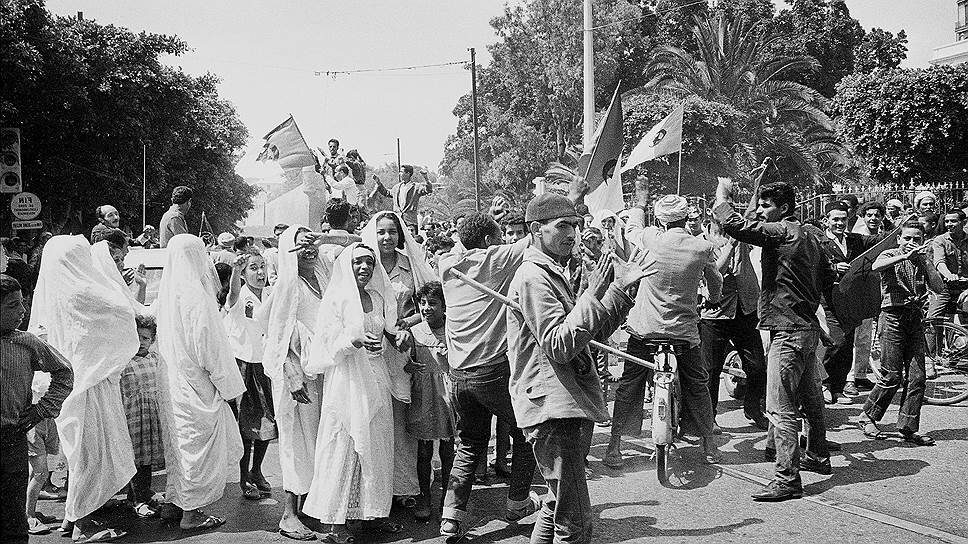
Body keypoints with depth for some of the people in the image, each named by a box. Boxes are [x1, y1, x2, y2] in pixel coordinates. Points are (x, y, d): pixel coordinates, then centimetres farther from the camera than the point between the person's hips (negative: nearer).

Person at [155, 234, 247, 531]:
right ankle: (191, 513, 11)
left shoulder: (166, 292, 5)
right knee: (199, 444, 3)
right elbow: (209, 347, -19)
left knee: (180, 441, 18)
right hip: (198, 385, -8)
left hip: (174, 381, 8)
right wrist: (228, 384, -10)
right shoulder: (196, 296, -20)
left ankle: (174, 501, 28)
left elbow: (164, 339, 12)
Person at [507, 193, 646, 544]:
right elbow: (558, 346, -22)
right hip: (552, 409, -11)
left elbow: (597, 330, 21)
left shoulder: (551, 274, 20)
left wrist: (621, 289, 10)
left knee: (557, 507, 21)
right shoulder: (533, 277, -13)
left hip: (568, 408, 11)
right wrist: (593, 294, -24)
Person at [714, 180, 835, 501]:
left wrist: (722, 196, -8)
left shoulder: (782, 231, -14)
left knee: (781, 408, -9)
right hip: (807, 325, 10)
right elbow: (827, 279, 21)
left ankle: (787, 479, -9)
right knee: (810, 398, 22)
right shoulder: (809, 237, 14)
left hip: (788, 330, -10)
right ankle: (817, 457, 37)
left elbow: (734, 225, -24)